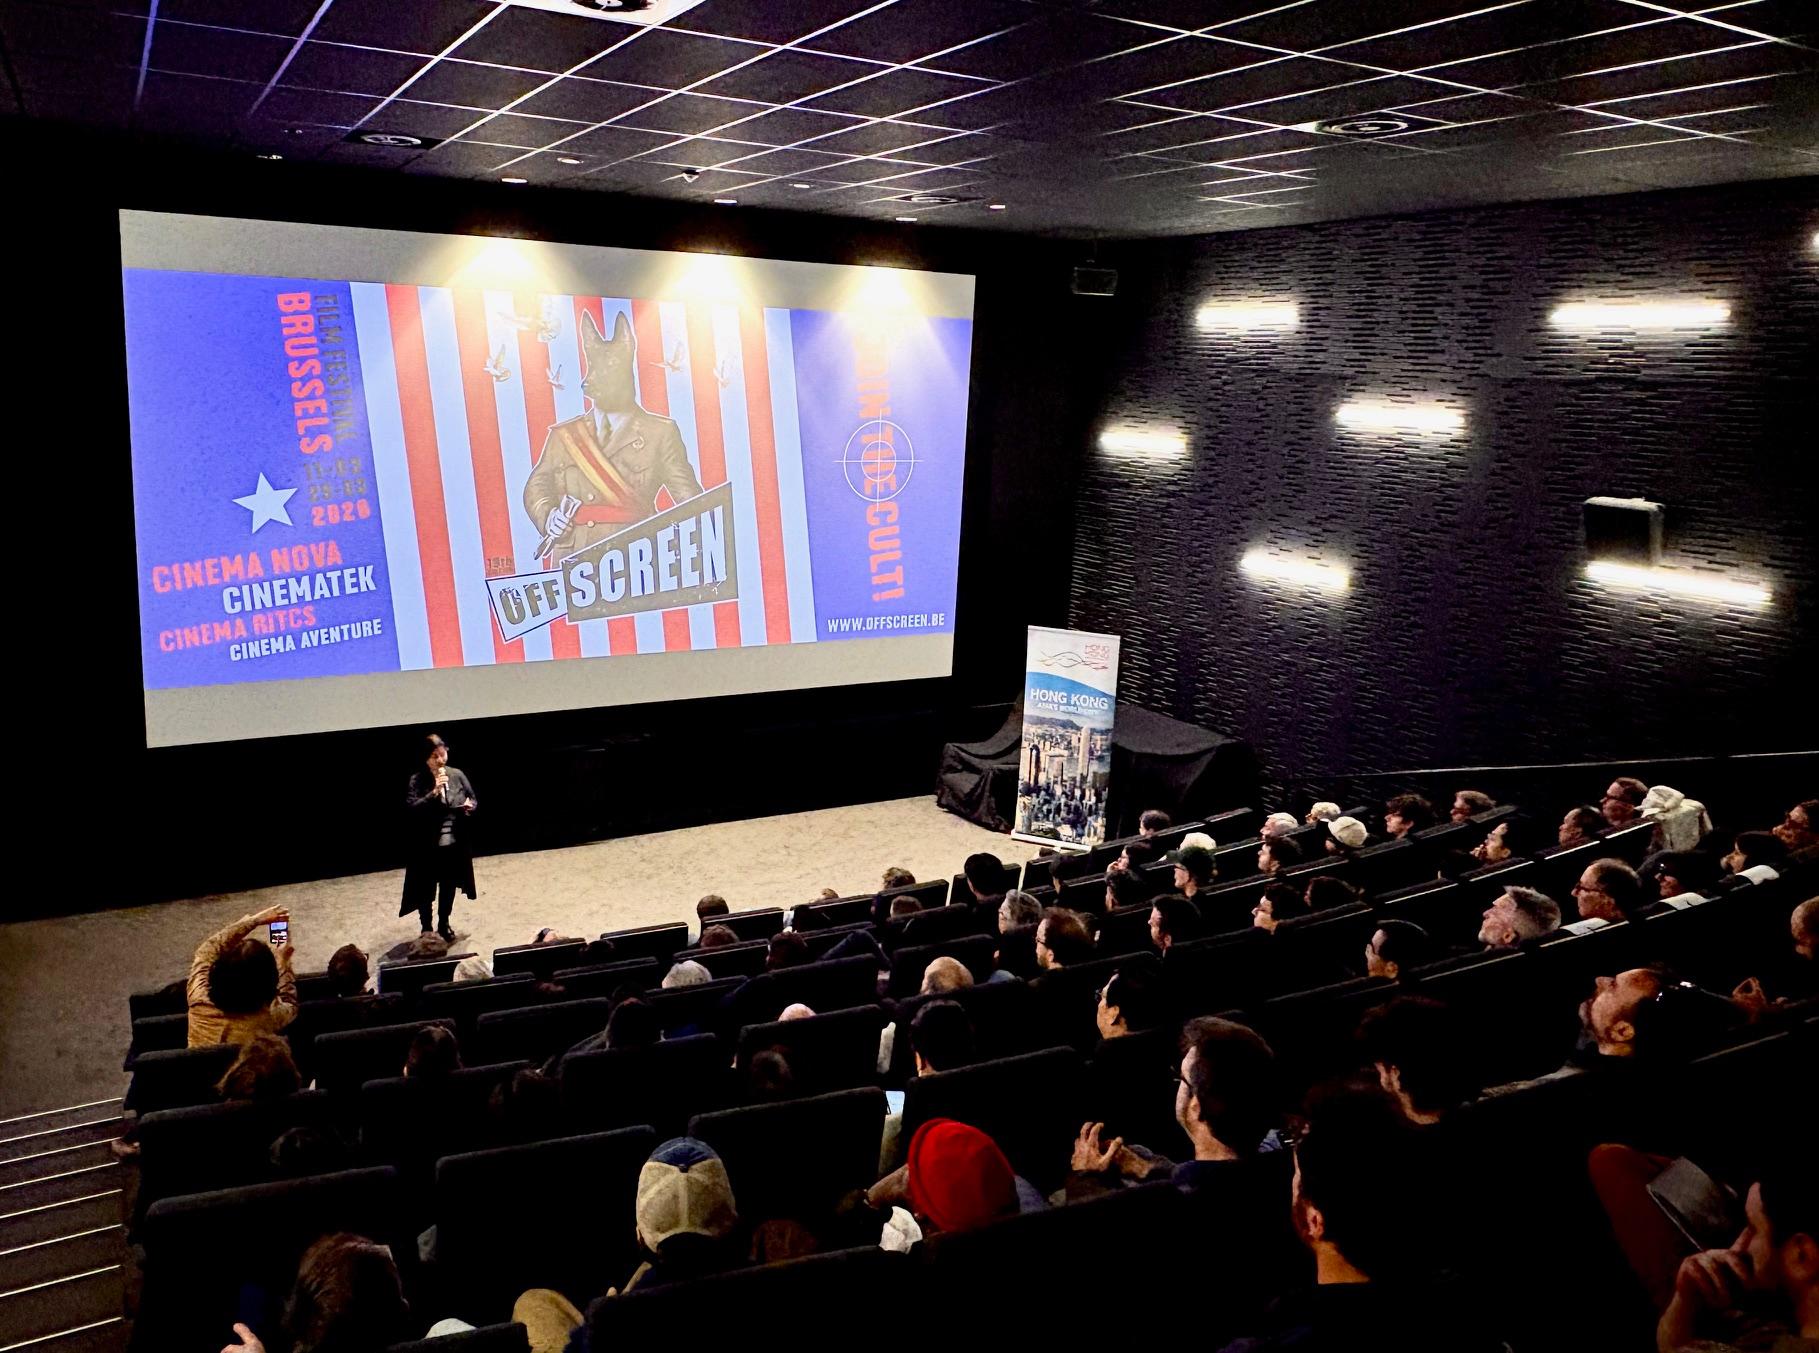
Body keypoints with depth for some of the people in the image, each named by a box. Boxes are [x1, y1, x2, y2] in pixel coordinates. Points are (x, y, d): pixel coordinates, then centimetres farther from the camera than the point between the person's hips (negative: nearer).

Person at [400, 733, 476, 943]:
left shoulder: (457, 775, 0)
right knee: (426, 890, 9)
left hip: (454, 844, 3)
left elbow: (474, 800, 9)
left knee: (449, 886, 18)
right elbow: (412, 809, -21)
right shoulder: (417, 781, -10)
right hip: (427, 846, -3)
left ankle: (444, 925, 38)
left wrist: (470, 806, -13)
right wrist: (434, 792, -29)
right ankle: (426, 929, 28)